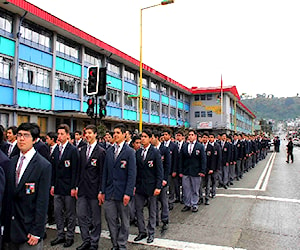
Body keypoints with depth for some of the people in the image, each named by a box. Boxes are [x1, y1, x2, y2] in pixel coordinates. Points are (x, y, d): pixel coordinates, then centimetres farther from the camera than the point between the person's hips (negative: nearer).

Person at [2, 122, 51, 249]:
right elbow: (8, 194, 8)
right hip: (10, 226, 5)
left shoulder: (44, 166, -13)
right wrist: (6, 224, 6)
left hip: (29, 227, -5)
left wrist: (37, 232, -14)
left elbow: (42, 202, -14)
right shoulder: (12, 162, 7)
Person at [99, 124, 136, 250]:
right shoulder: (109, 151, 9)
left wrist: (128, 193, -15)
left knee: (124, 220, 10)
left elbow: (132, 174, -9)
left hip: (122, 192, -4)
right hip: (109, 192, 4)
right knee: (111, 219, 9)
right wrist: (102, 191, 7)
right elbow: (105, 172, 10)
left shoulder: (129, 152, -6)